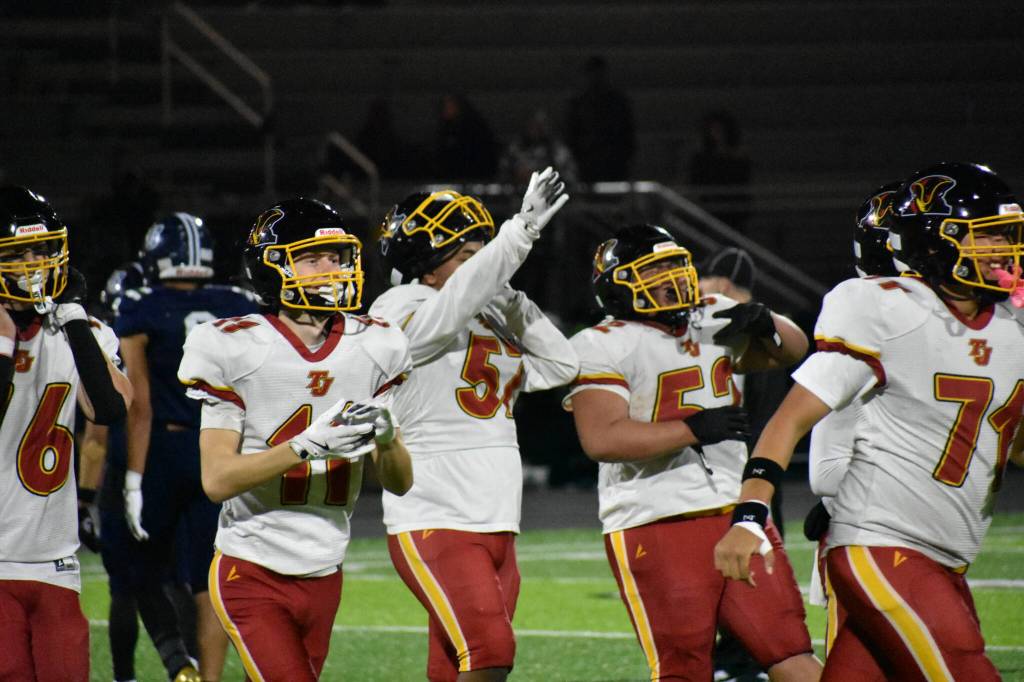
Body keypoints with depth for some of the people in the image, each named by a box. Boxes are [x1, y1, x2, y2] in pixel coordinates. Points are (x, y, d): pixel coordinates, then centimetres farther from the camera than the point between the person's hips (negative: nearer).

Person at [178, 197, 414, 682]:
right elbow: (217, 479, -15)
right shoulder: (235, 350, -10)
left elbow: (399, 483, 7)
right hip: (251, 575, -5)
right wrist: (308, 445, -25)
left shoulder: (373, 349, 3)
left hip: (324, 576, 5)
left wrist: (386, 438, -15)